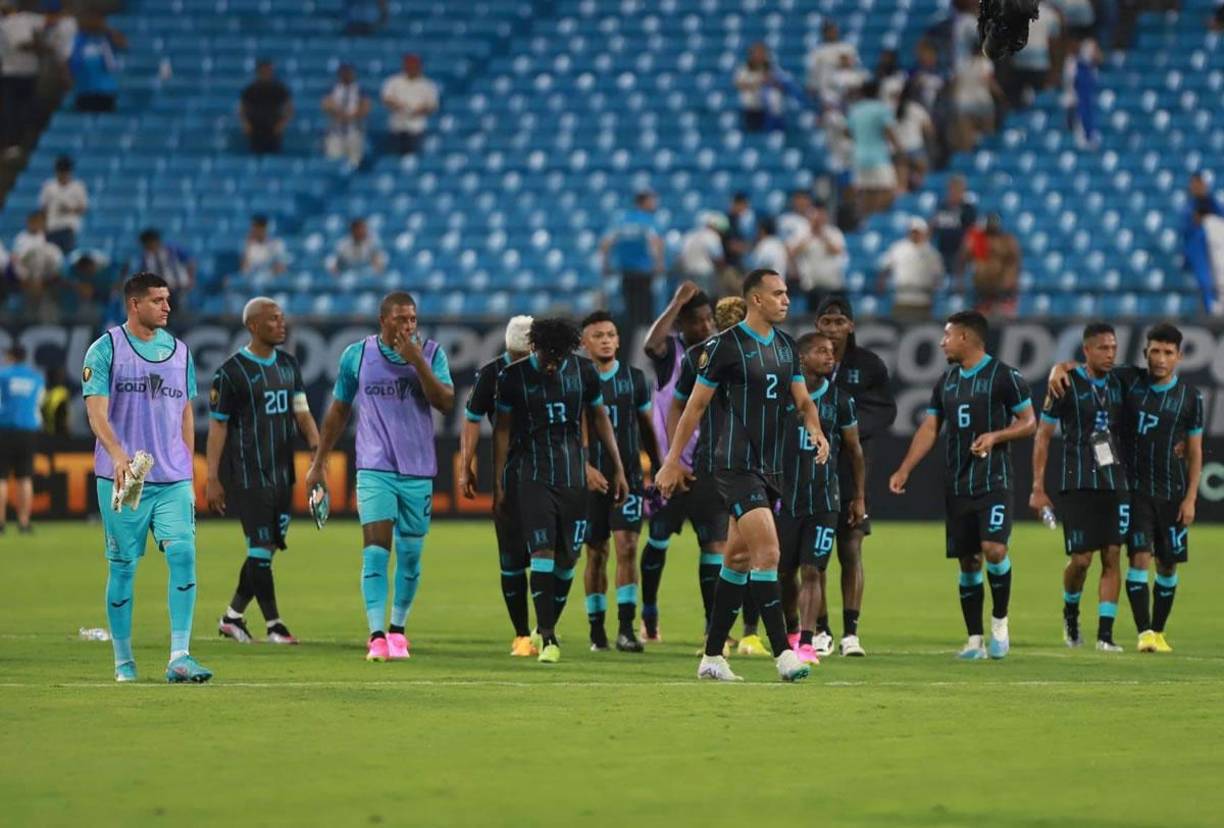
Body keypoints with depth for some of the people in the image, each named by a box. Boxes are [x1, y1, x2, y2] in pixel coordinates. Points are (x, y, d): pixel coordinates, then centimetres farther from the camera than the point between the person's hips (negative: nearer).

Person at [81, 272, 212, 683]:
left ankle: (179, 657, -13)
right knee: (123, 566, 2)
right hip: (123, 480, -3)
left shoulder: (179, 351, 13)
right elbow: (97, 413, -12)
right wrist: (118, 454, -29)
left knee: (183, 554, -12)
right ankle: (123, 661, 14)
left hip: (173, 480, 3)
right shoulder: (106, 349, -2)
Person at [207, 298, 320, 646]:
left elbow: (301, 411, 10)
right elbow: (217, 425, -7)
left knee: (268, 548, 8)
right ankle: (273, 624, -3)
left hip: (282, 471, 7)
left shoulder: (288, 365, 11)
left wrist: (317, 447, -7)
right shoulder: (232, 371, -8)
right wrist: (212, 479, -10)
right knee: (260, 549, -6)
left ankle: (232, 617, 19)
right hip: (248, 473, -7)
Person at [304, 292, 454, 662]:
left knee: (410, 554, 8)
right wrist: (319, 462, 14)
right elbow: (338, 410, 13)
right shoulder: (356, 355, 3)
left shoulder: (431, 353, 2)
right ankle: (377, 636, -18)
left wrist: (417, 362, -19)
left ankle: (398, 629, 23)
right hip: (374, 468, -1)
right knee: (375, 549, -14)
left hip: (418, 471, 1)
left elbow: (446, 403, -11)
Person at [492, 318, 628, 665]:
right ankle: (547, 638, -13)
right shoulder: (513, 376, -5)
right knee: (543, 553, -14)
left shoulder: (583, 372, 1)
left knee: (567, 559, 4)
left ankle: (546, 627, 22)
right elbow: (502, 430, 2)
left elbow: (600, 419, 12)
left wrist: (618, 470, 10)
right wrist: (498, 485, 1)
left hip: (574, 477, 3)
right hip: (532, 477, -3)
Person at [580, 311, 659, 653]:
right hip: (592, 479, -1)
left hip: (628, 476, 1)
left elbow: (646, 427, 15)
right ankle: (596, 629, 15)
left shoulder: (633, 378, 6)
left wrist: (658, 468, 14)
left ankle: (626, 628, -14)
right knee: (595, 553, 5)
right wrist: (586, 467, -18)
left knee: (627, 547, -12)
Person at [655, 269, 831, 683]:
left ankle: (712, 656, 17)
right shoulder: (725, 345, -9)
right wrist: (672, 461, -3)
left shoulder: (786, 346, 12)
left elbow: (802, 400, 12)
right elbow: (696, 404, -5)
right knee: (767, 553, -16)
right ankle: (783, 653, -18)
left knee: (739, 559, 11)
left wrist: (816, 430, -10)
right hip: (737, 466, -8)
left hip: (770, 468, 8)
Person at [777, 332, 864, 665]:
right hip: (785, 496, 0)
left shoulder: (839, 400, 1)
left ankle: (806, 643, -11)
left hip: (824, 499, 0)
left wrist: (859, 497, 12)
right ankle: (791, 632, 30)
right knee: (784, 571, 8)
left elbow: (855, 450, 12)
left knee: (811, 571, -9)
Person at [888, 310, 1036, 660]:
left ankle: (1000, 621, 0)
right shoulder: (946, 381, 14)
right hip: (957, 485, 6)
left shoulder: (1004, 376, -4)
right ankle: (974, 640, 9)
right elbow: (929, 429, 14)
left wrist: (995, 436, -19)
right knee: (968, 562, 4)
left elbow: (1029, 422, -2)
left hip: (994, 482, -6)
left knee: (993, 549, -20)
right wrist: (904, 471, 4)